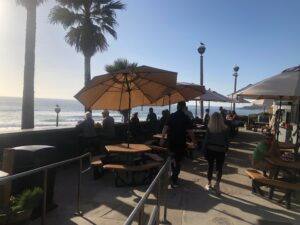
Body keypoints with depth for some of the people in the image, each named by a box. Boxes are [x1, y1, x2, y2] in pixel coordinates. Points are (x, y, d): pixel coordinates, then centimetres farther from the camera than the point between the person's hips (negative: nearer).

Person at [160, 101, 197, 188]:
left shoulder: (171, 116, 0)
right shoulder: (186, 118, -9)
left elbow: (165, 127, -4)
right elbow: (190, 131, -12)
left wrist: (162, 138, 0)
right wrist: (194, 142, -2)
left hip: (171, 141, 4)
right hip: (181, 142, -4)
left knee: (173, 158, 22)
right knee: (178, 160, 6)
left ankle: (174, 176, 36)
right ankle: (174, 180, 6)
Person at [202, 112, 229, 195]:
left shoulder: (209, 128, -8)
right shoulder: (225, 129, -5)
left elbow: (206, 139, -7)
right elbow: (227, 140, 0)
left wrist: (204, 150, 0)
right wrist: (226, 149, 12)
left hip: (210, 149, 1)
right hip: (221, 150, 0)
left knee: (210, 166, 13)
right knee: (219, 168, 8)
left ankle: (209, 184, 23)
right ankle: (217, 185, 3)